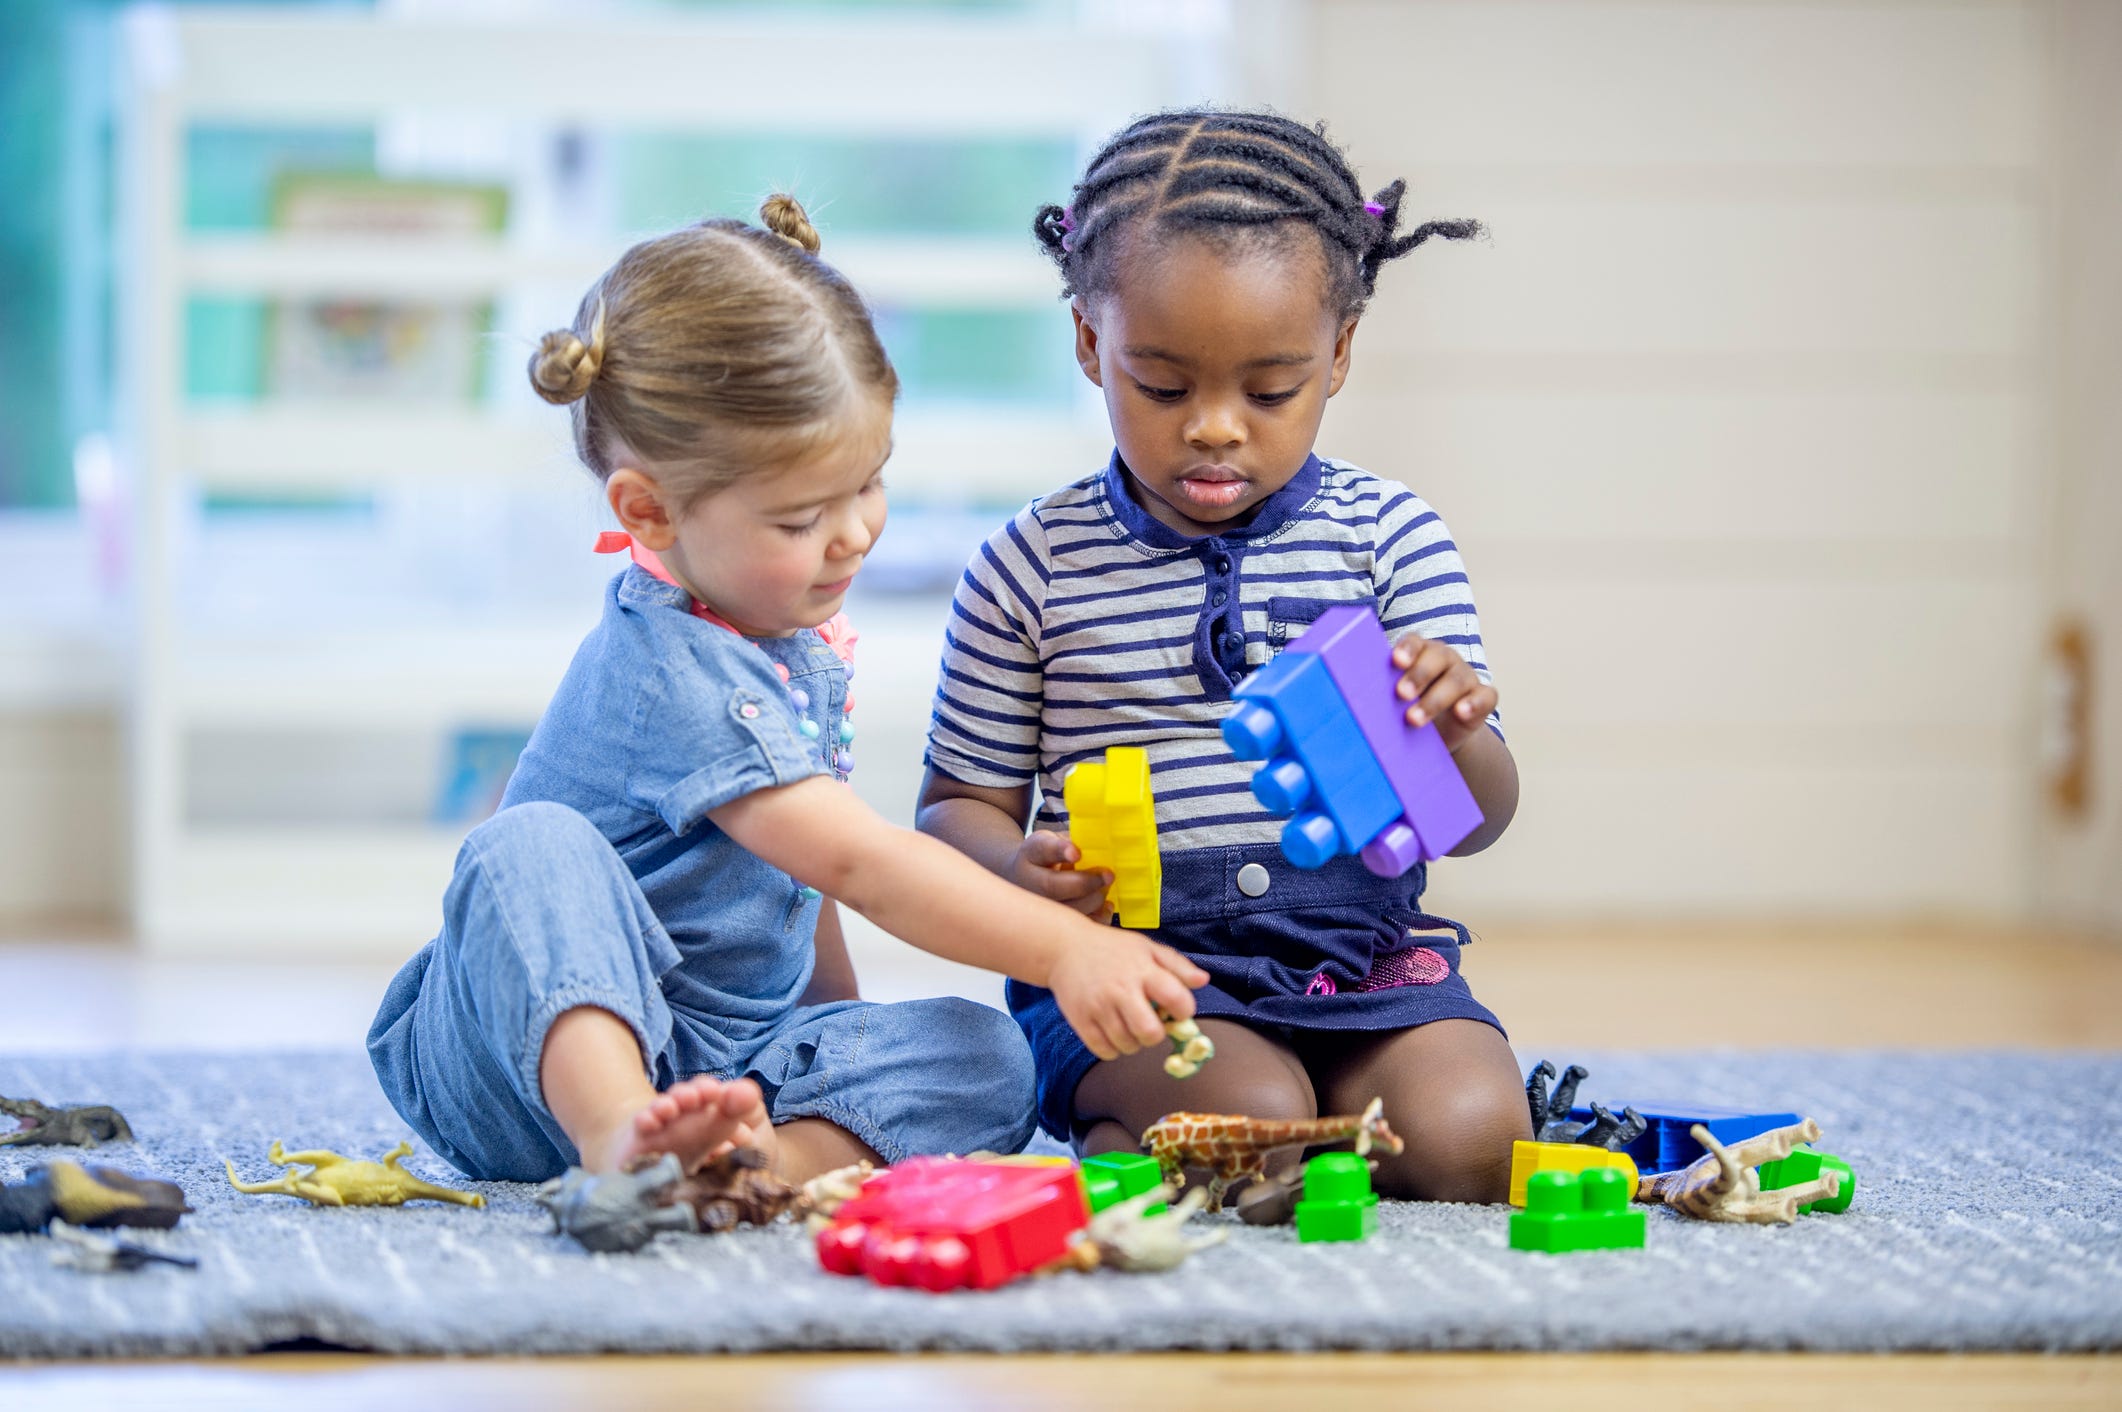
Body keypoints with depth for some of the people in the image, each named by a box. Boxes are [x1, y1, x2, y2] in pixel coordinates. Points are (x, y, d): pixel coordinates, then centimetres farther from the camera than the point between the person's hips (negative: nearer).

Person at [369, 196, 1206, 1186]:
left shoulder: (798, 632, 8)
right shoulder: (670, 672, -22)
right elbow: (860, 862, -28)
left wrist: (844, 1027, 18)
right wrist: (1065, 948, -33)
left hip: (724, 1063, 8)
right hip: (546, 1042, -8)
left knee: (983, 1054, -14)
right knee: (534, 847, -36)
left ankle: (782, 1157, -43)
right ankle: (623, 1143, -56)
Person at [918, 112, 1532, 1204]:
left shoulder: (1390, 536, 5)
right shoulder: (1033, 567, 2)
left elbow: (1477, 822, 3)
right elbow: (958, 807, 8)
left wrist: (1454, 733, -22)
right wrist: (1024, 868, -16)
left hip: (1361, 952, 3)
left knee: (1467, 1139, -22)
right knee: (1253, 1119, -31)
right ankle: (1110, 1143, 1)